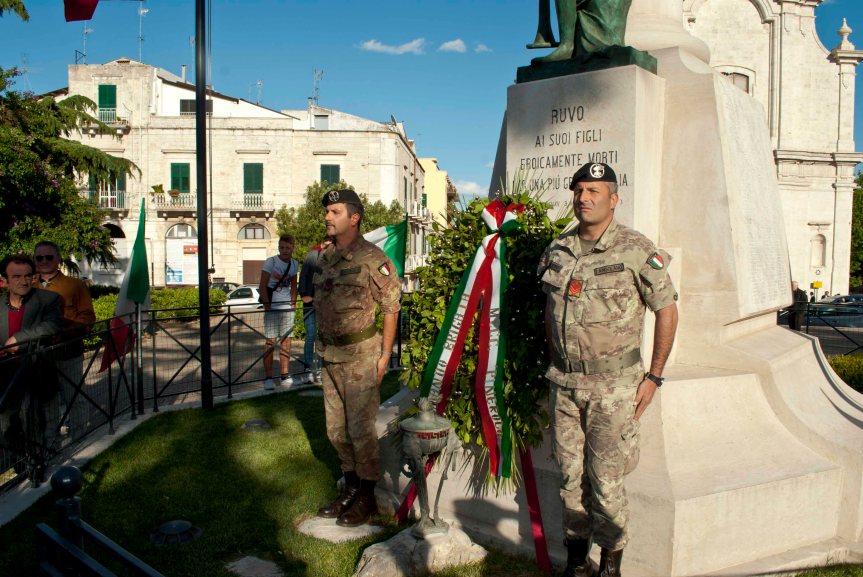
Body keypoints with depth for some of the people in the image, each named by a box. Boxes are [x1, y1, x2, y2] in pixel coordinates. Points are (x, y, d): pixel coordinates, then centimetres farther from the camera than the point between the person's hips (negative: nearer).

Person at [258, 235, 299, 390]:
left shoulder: (294, 264, 9)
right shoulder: (271, 262, -6)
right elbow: (262, 286, -7)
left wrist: (293, 302, 8)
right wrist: (267, 305, -14)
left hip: (287, 307, 5)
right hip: (272, 307, -5)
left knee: (286, 340, 6)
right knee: (271, 342, -4)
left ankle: (285, 375, 11)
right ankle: (268, 378, 0)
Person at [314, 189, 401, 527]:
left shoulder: (372, 258, -13)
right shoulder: (324, 257, 10)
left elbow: (391, 307, -13)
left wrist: (385, 354, -14)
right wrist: (322, 345, 13)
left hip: (360, 354, -8)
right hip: (330, 356, 8)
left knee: (361, 429, 0)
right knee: (336, 429, 16)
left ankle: (367, 498, 17)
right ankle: (350, 489, 33)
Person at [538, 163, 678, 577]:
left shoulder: (636, 250, -10)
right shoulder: (557, 250, 6)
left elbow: (666, 310, -5)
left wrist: (654, 377, -5)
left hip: (612, 385, -5)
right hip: (564, 382, 5)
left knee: (605, 479, 2)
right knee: (571, 473, 13)